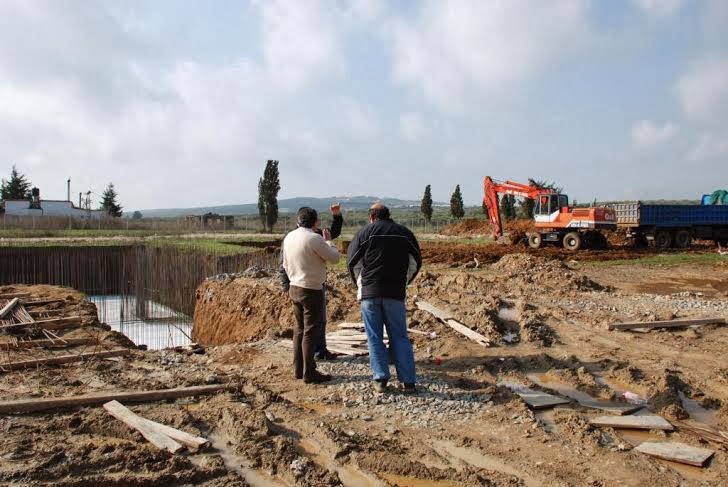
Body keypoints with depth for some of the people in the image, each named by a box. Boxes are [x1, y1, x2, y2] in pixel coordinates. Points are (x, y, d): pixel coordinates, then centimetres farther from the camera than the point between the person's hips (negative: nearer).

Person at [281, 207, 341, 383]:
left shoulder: (289, 237, 7)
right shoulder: (314, 239, -18)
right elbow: (334, 258, -9)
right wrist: (328, 240, 5)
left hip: (295, 288, 8)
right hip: (311, 290, -8)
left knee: (299, 329, 15)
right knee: (310, 331, -2)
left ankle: (298, 369, 21)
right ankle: (309, 372, 2)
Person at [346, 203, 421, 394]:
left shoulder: (365, 232, 2)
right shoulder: (404, 233, 9)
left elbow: (351, 261, 0)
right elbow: (416, 262, 11)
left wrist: (360, 284, 14)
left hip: (369, 292, -1)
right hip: (395, 292, 2)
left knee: (375, 337, 6)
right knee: (399, 337, 7)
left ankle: (380, 379, 6)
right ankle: (408, 381, 6)